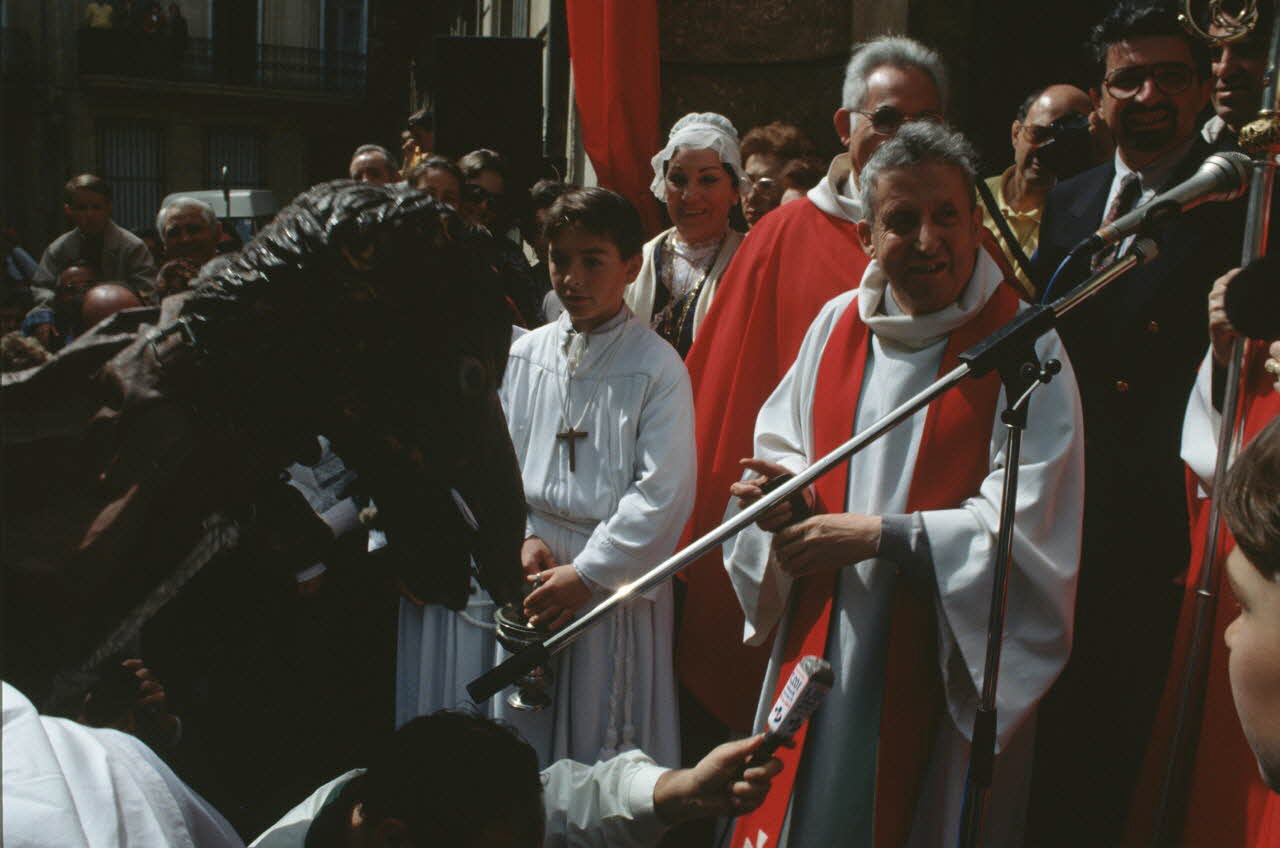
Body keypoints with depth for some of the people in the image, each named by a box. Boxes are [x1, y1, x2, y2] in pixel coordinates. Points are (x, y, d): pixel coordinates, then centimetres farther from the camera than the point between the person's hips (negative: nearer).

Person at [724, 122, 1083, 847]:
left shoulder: (1027, 350, -11)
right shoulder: (837, 325, 4)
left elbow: (1027, 522, -17)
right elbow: (781, 445, 14)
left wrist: (880, 535, -20)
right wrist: (785, 487, -9)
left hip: (948, 665, -4)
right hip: (824, 640, 4)